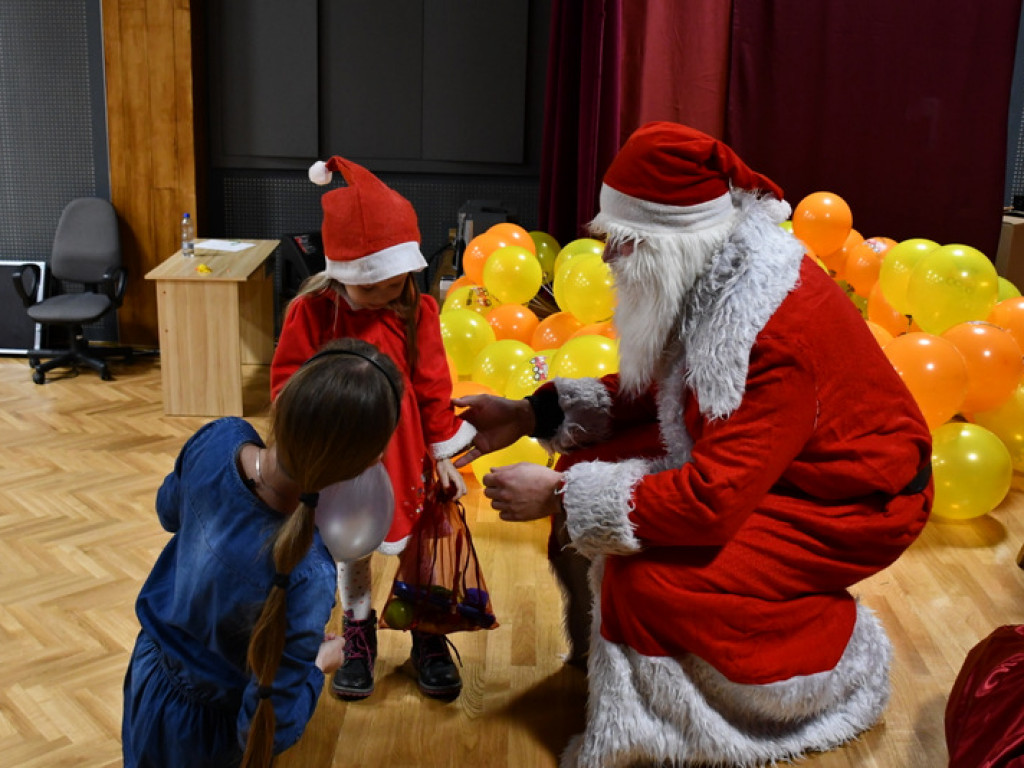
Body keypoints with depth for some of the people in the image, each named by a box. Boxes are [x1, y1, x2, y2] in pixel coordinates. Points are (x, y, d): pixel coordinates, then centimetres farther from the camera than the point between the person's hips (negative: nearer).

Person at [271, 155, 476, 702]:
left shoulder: (416, 312, -9)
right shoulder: (311, 311, -14)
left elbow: (433, 385, -2)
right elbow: (287, 380, -7)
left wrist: (442, 454, 2)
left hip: (402, 450, 0)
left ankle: (429, 639, 30)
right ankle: (359, 639, 37)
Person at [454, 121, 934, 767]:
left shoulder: (778, 331, -35)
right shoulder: (709, 273, -9)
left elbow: (713, 499, -36)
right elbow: (653, 390, 5)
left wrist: (559, 497, -30)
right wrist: (531, 415, -4)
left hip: (850, 498, -8)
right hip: (756, 460, 8)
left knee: (653, 579, -23)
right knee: (590, 466, -5)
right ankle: (601, 640, 14)